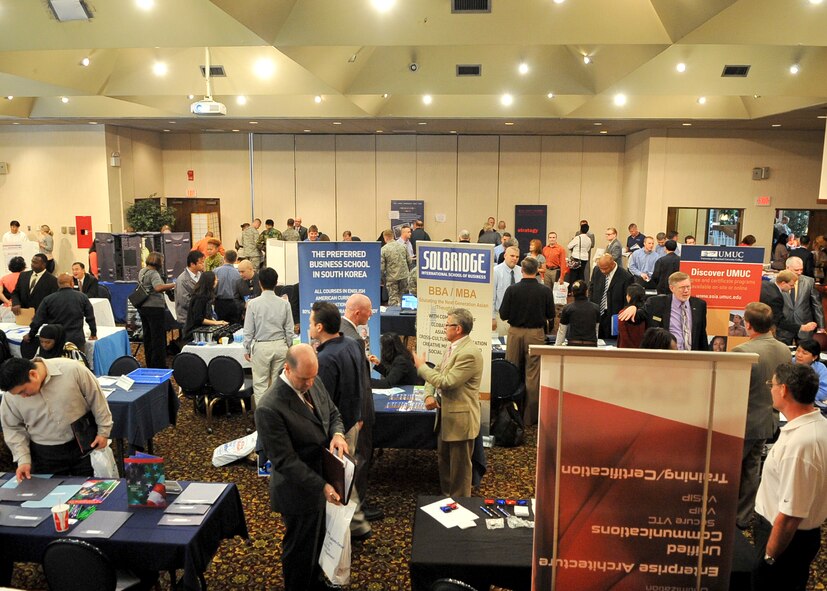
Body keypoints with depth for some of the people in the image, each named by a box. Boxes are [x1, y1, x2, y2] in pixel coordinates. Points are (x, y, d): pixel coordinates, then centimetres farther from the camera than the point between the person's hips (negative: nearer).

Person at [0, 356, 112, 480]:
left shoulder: (72, 369, -21)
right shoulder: (11, 394, -11)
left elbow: (96, 398, -9)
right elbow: (13, 428, 3)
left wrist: (103, 431, -4)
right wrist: (23, 459, -5)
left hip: (83, 446, -1)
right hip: (45, 454, 2)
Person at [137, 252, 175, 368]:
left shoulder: (142, 271, 12)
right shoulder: (153, 273, -16)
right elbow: (158, 287, -33)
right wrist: (173, 285, -25)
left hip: (143, 307, 9)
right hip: (154, 307, -9)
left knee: (147, 337, 15)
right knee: (158, 338, -4)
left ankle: (150, 365, 23)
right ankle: (159, 366, -1)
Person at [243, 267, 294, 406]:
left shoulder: (253, 303, -9)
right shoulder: (284, 303, -4)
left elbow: (248, 330, -5)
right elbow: (289, 330, 1)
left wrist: (247, 349, 7)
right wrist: (288, 347, 15)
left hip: (261, 347, -2)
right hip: (280, 345, 3)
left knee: (260, 384, 5)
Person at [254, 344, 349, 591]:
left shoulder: (314, 383, -7)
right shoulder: (270, 408, -31)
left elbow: (333, 413, 6)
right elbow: (285, 460, -28)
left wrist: (337, 434, -16)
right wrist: (322, 486, -29)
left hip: (323, 479, 8)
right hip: (300, 490, -8)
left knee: (316, 539, 30)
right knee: (300, 547, 16)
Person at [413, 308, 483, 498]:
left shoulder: (469, 353, -23)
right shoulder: (453, 348, 8)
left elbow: (446, 382, -26)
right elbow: (435, 374, 14)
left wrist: (421, 366, -14)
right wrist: (429, 395, -5)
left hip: (460, 419, -10)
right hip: (446, 416, 10)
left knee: (459, 468, 7)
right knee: (444, 461, 24)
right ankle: (446, 498, 41)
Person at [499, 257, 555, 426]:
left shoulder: (512, 289, -8)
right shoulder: (545, 291, -7)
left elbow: (503, 315, -6)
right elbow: (551, 316, 1)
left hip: (515, 332, 1)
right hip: (536, 333, 0)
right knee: (533, 376, 5)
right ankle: (530, 416, 10)